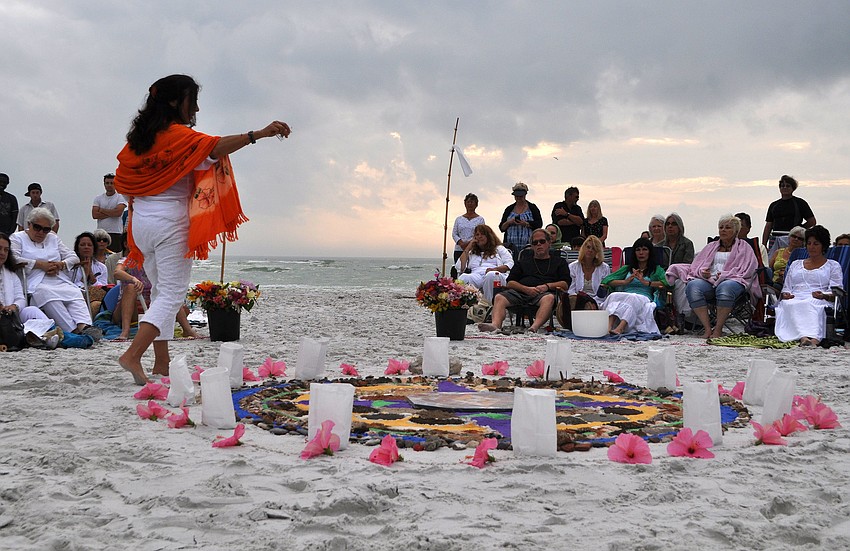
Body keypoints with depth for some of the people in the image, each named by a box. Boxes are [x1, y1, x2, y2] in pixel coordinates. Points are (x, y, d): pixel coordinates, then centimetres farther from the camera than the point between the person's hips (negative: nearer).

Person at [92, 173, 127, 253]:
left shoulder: (120, 197, 3)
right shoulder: (98, 198, 13)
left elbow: (118, 212, -14)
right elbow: (94, 215, 0)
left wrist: (102, 210, -2)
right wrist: (111, 213, -6)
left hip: (116, 234, -3)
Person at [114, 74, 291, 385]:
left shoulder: (140, 135, 13)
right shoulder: (176, 134, -11)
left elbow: (122, 180, 16)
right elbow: (214, 149, -29)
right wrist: (259, 134, -39)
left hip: (141, 218, 8)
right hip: (170, 220, -8)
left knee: (161, 290, 14)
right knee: (172, 293, -5)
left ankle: (161, 362, 14)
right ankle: (133, 355, -16)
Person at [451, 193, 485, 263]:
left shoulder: (480, 219, 8)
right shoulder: (458, 219, 17)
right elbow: (454, 234, 10)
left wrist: (468, 243, -16)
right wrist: (461, 243, -10)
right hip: (459, 250, 3)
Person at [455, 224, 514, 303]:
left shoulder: (499, 249, 27)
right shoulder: (471, 253, 34)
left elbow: (510, 264, 10)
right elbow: (460, 267, 17)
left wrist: (495, 269, -10)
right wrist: (468, 248, 23)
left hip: (494, 276, -1)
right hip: (476, 275, 2)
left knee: (491, 276, -42)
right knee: (464, 277, -36)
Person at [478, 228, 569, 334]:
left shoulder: (559, 261, 26)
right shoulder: (523, 261, 31)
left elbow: (565, 284, 11)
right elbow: (510, 282, 17)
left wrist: (547, 286, -7)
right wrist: (526, 289, -3)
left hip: (544, 293, -2)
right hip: (520, 292, 2)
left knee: (549, 298, -39)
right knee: (499, 298, -28)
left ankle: (535, 327, -60)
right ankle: (495, 325, -52)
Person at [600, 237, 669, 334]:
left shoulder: (656, 269, 23)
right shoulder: (627, 268, 32)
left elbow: (666, 282, 0)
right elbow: (607, 280, 15)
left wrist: (646, 282, -11)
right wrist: (625, 281, -2)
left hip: (643, 298, -2)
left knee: (632, 298, -38)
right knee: (614, 296, -33)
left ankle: (619, 328, -59)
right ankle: (608, 327, -57)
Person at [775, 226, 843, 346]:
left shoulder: (833, 266, 21)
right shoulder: (795, 264, 31)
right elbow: (786, 288, 27)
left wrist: (824, 295, -14)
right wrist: (786, 295, 2)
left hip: (819, 302, -2)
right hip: (795, 299, 2)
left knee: (810, 305, -41)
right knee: (790, 305, -38)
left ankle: (813, 338, -67)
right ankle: (804, 336, -64)